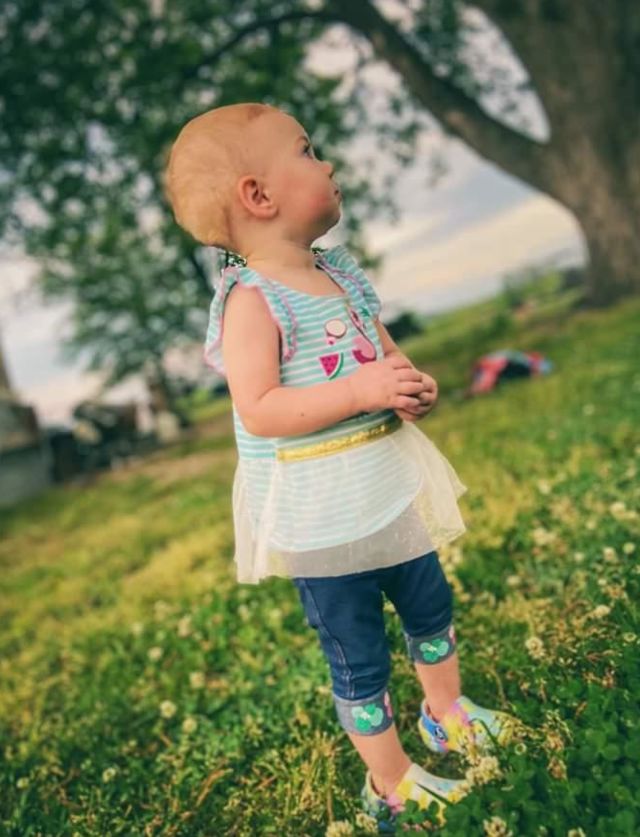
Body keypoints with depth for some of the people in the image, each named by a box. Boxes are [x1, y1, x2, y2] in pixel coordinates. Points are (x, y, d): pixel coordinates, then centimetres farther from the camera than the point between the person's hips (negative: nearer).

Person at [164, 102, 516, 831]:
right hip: (317, 513, -8)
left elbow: (383, 352, 14)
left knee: (431, 606, 24)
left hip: (388, 484, 8)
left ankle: (445, 713, 52)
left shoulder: (342, 272, 6)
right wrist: (360, 391, -30)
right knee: (358, 656, 10)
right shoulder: (251, 299, -18)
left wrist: (415, 385, -7)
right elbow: (257, 410, -25)